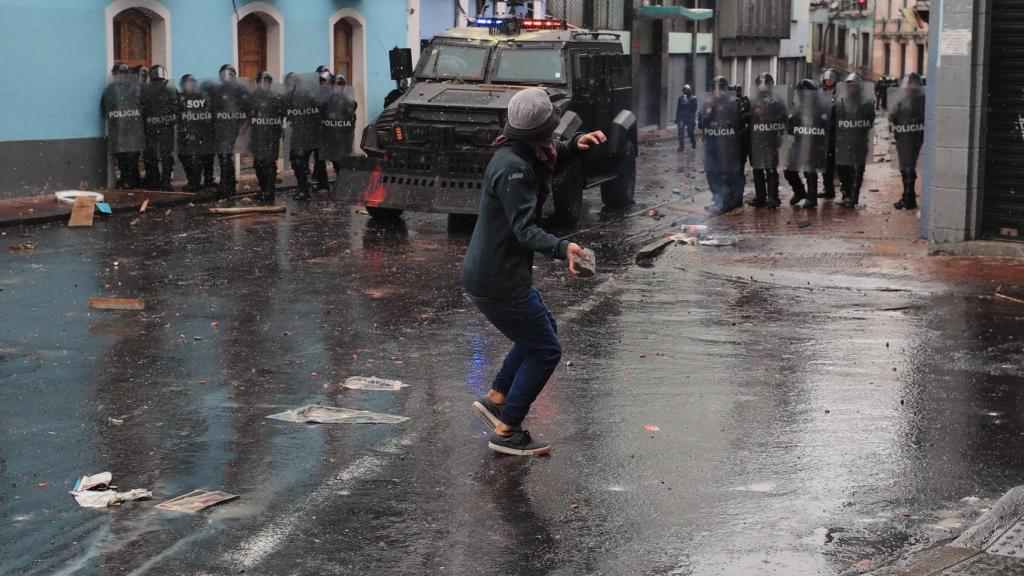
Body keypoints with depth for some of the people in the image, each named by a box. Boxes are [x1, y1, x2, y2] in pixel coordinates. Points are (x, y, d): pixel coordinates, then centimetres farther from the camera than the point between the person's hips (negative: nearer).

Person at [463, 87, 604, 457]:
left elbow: (551, 154, 29)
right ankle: (507, 432, 8)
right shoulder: (513, 168, -24)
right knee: (545, 350, 2)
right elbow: (525, 229, -33)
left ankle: (495, 399, 31)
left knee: (542, 329, 28)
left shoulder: (521, 155, 6)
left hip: (487, 272, 10)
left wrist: (575, 145, 9)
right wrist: (561, 248, -49)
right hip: (499, 281, -10)